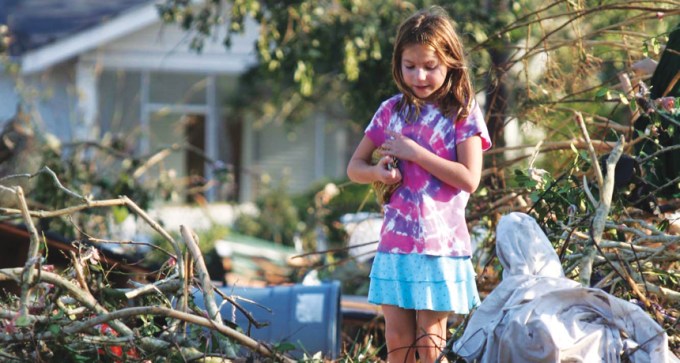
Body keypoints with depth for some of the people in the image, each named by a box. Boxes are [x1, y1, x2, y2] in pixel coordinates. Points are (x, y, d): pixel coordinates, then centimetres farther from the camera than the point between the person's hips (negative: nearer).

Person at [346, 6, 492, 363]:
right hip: (395, 242, 4)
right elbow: (354, 167, 13)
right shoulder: (391, 110, 7)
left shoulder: (463, 114, -4)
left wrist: (414, 152, -15)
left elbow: (469, 178, -14)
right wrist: (378, 172, -10)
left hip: (441, 243, -4)